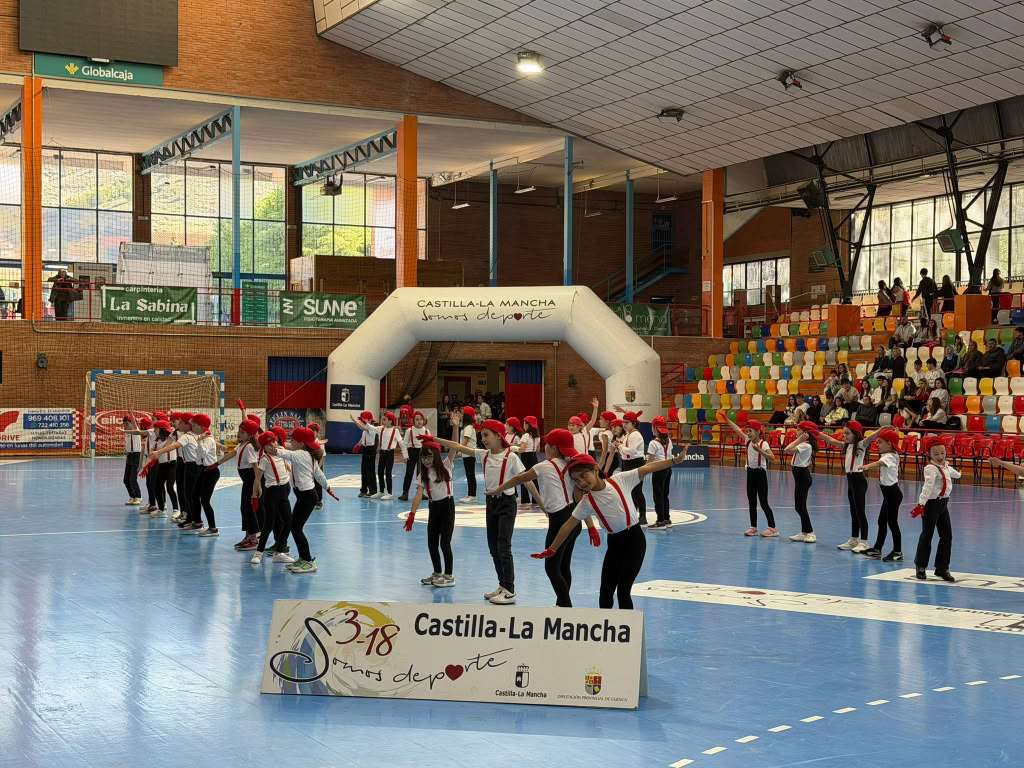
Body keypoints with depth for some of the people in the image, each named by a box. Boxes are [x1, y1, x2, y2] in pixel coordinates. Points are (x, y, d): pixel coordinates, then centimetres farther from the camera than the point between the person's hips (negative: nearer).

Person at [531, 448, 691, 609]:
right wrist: (551, 550, 7)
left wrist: (676, 460, -14)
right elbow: (569, 526, 4)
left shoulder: (620, 480, -9)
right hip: (614, 543, 4)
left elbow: (647, 468, -9)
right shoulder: (586, 503, -2)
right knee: (605, 592, 4)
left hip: (635, 539, -4)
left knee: (623, 590, -8)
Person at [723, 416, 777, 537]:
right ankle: (753, 527, 17)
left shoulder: (763, 444, -15)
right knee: (751, 502, 9)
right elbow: (737, 429, 7)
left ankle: (772, 528, 3)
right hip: (750, 472, 7)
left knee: (763, 503, -4)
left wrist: (759, 450, -37)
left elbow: (772, 458, -28)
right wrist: (726, 419, 3)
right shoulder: (748, 441, 4)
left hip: (760, 473, -6)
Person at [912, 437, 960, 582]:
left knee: (947, 536, 6)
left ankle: (942, 568, 14)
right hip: (931, 503, -8)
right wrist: (921, 503, -38)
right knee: (927, 535, 1)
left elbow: (951, 472, 36)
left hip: (943, 503, 8)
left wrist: (958, 474, 57)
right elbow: (928, 486, -29)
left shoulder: (945, 466, 10)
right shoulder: (931, 468, -16)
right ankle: (921, 566, 14)